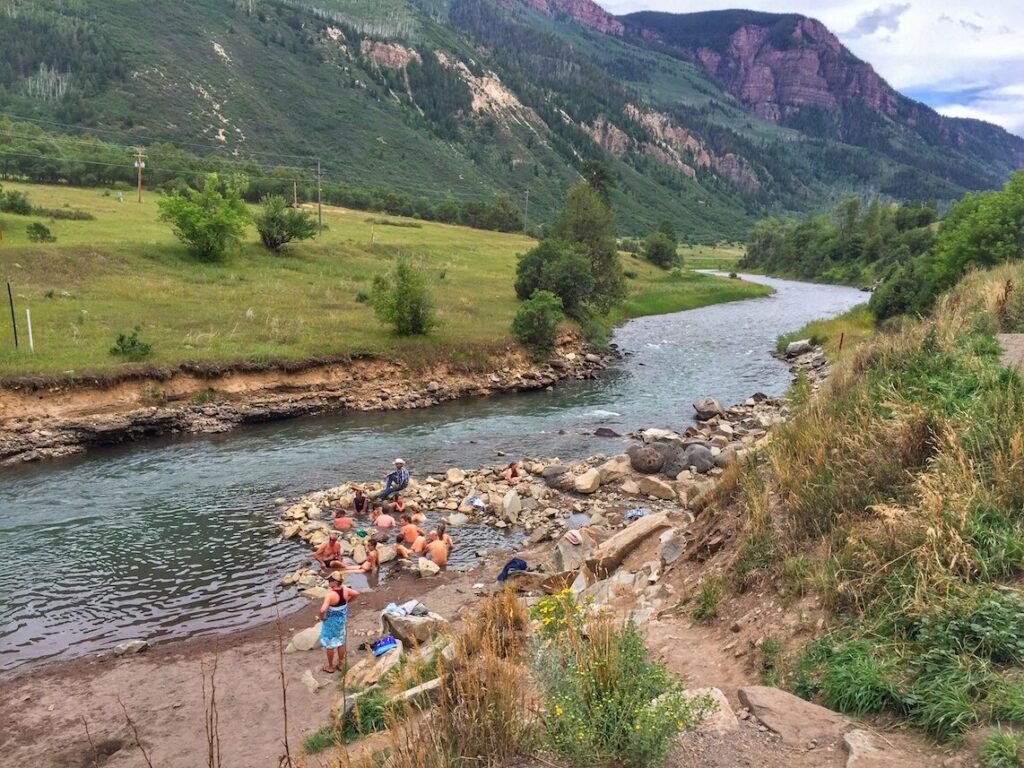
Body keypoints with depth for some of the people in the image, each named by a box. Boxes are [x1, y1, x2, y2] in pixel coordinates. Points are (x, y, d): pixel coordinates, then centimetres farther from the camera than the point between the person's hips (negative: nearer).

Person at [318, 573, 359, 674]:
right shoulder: (345, 589, -13)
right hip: (342, 619, 6)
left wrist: (322, 617, -20)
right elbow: (356, 594, 3)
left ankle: (330, 667, 30)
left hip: (331, 621, -6)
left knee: (329, 644, 15)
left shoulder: (330, 594, -32)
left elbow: (323, 610, -41)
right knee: (341, 642, 22)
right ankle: (340, 664, 37)